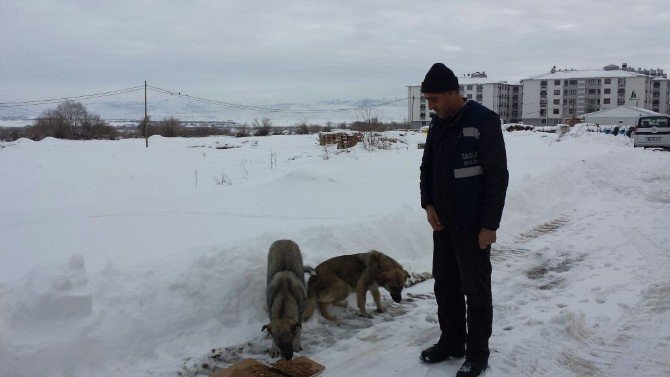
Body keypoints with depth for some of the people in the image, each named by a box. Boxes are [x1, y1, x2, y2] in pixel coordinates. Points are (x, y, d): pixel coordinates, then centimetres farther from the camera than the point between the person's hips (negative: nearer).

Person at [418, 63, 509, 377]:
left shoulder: (484, 121, -15)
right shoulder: (438, 123, 7)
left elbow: (498, 176, -15)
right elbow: (427, 166, 16)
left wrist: (490, 225, -16)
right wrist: (428, 204, 1)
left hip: (472, 225, -7)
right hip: (442, 222, 7)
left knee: (476, 291, 4)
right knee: (445, 286, 15)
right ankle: (451, 341, 31)